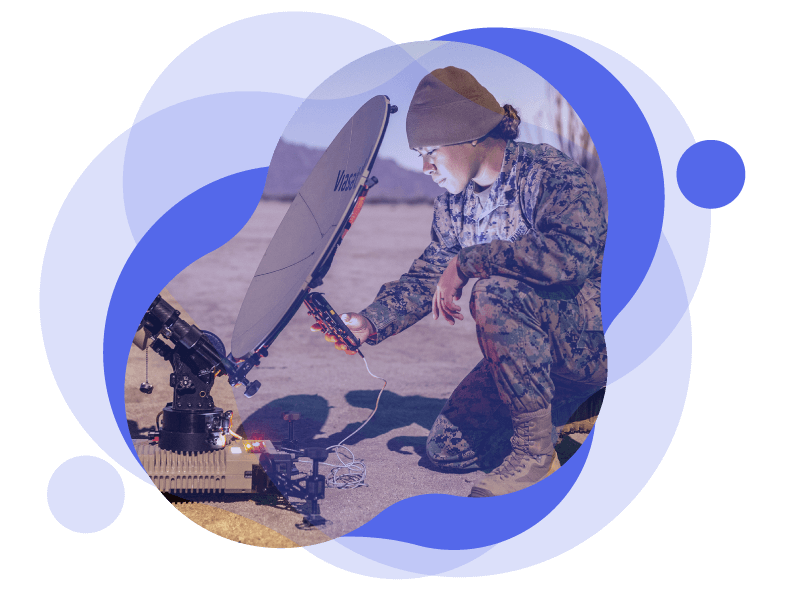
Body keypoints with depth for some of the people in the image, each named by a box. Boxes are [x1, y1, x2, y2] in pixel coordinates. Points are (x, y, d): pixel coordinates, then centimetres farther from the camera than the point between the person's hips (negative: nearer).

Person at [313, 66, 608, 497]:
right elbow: (427, 276, 8)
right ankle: (568, 408, 18)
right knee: (447, 450, 2)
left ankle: (536, 446, -22)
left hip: (596, 340, -8)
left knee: (496, 291, -34)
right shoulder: (453, 202, 5)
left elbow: (571, 254, -37)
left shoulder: (550, 174, -20)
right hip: (532, 353, 8)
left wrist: (467, 262, -31)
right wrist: (369, 323, -9)